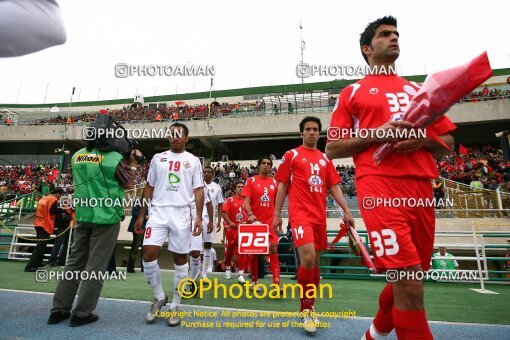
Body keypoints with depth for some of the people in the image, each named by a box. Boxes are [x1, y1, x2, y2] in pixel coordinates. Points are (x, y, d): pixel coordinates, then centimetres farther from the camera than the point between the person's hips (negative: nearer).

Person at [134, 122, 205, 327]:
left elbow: (198, 190, 3)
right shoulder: (158, 158, 12)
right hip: (158, 212, 2)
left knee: (180, 259, 4)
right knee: (148, 255, -7)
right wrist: (140, 215, 10)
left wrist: (199, 217, -6)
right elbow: (149, 188, 14)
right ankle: (159, 297, 18)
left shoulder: (193, 161, 6)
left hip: (181, 214, -1)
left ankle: (175, 306, 20)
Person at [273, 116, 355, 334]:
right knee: (307, 258, -20)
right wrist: (277, 214, -3)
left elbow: (334, 187, 15)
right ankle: (305, 310, 0)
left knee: (316, 262, 10)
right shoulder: (291, 155, 3)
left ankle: (310, 308, 27)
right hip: (300, 214, -5)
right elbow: (282, 186, 2)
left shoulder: (325, 159, 16)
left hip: (319, 216, 5)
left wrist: (346, 211, 6)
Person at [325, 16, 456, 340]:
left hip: (421, 189, 5)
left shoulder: (418, 90, 24)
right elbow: (332, 149, 5)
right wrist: (375, 134, -9)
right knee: (409, 285, -15)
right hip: (380, 188, -5)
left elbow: (448, 142, 21)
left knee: (406, 280, 12)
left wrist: (424, 139, -1)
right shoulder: (351, 93, 11)